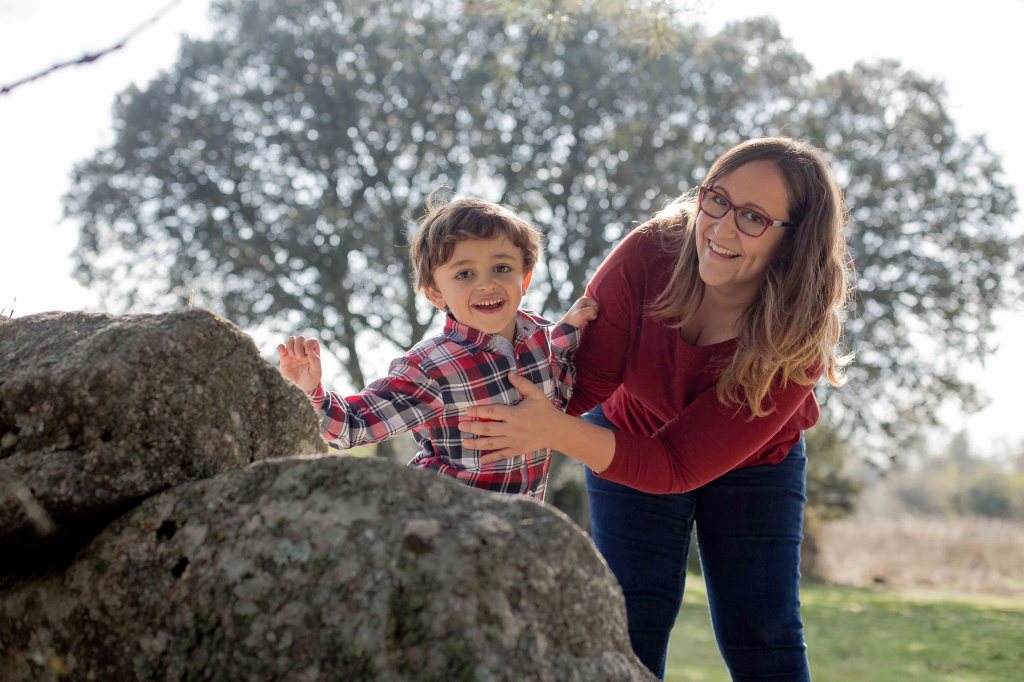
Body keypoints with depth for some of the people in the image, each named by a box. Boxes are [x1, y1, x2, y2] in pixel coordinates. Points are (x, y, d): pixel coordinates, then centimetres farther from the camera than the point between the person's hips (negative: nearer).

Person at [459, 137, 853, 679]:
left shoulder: (795, 342, -34)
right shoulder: (650, 253, -31)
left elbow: (676, 465, -36)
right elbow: (585, 378, -27)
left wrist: (555, 431, -51)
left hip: (754, 467, 0)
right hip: (630, 437, 1)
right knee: (634, 623, -10)